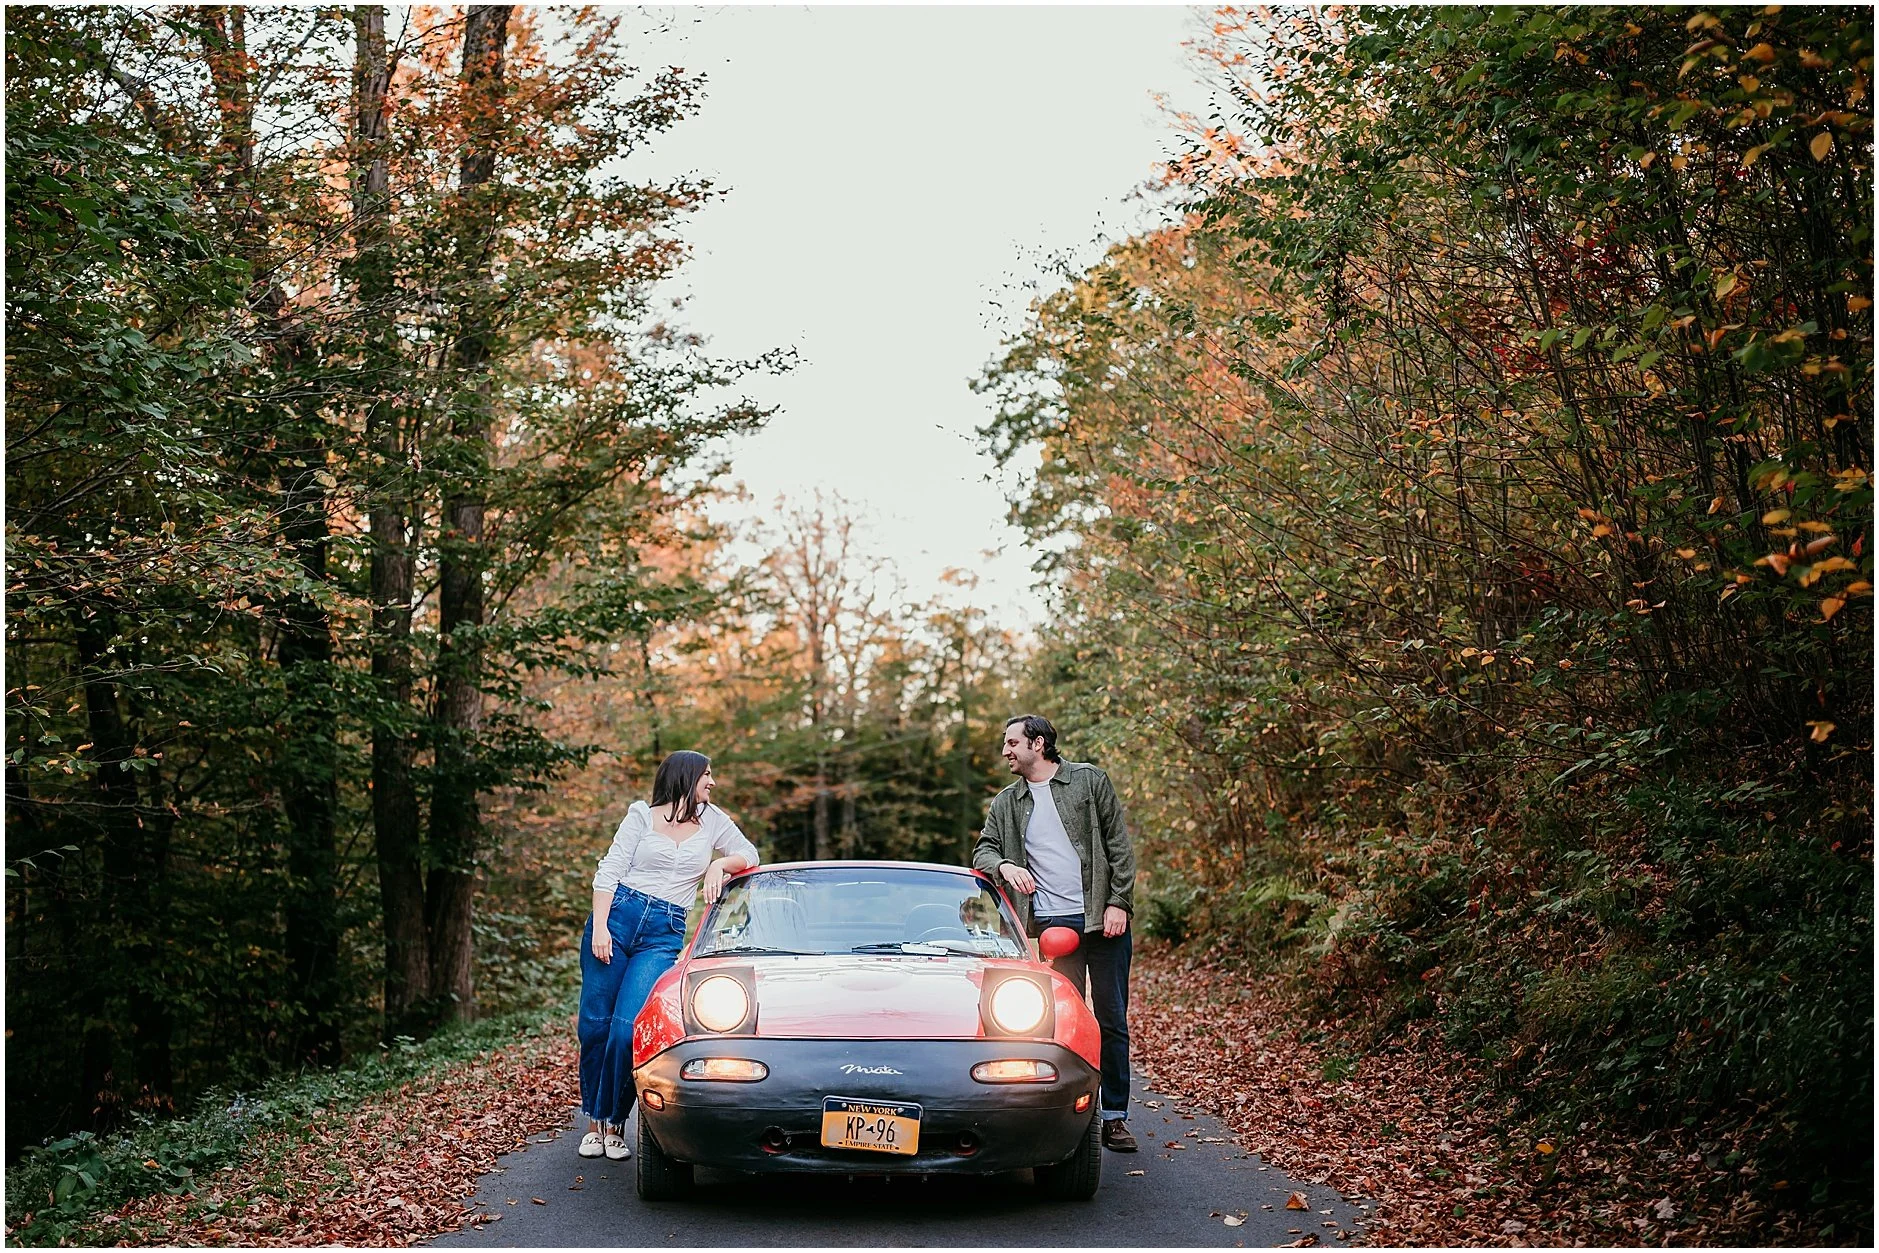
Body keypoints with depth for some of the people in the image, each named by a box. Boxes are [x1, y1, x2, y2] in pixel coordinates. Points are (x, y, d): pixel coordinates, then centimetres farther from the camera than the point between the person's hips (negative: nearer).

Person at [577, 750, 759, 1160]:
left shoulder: (712, 820, 13)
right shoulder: (642, 815, 7)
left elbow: (750, 855, 18)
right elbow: (609, 873, 2)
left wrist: (719, 864, -2)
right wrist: (599, 926, -8)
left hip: (667, 934, 0)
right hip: (617, 915, 0)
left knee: (628, 1027, -15)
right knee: (594, 1023, 0)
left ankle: (614, 1122, 0)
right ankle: (593, 1119, 17)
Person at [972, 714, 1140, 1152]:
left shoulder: (1089, 781, 3)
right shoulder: (1006, 803, 12)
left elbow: (1119, 846, 2)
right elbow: (983, 849, 10)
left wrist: (1119, 903, -7)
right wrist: (1004, 866, -13)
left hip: (1103, 918, -2)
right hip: (1053, 924, 2)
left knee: (1112, 1020, 4)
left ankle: (1115, 1116, 12)